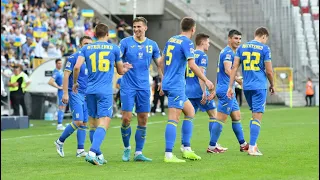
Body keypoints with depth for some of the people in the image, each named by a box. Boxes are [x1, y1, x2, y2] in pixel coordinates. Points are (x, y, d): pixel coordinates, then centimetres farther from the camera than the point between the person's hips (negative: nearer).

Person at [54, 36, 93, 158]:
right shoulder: (73, 58, -6)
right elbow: (66, 75, -9)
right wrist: (65, 93, -16)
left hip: (87, 95, 7)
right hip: (75, 93, -6)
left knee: (84, 123, 3)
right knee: (78, 121, -13)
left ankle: (80, 150, 6)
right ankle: (60, 141, 4)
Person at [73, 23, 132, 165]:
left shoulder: (86, 48, 8)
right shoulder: (114, 48, 5)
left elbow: (77, 67, -5)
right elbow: (120, 71, 14)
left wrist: (75, 83, 11)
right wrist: (125, 68, 38)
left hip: (90, 90, 3)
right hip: (105, 91, -3)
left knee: (93, 123, 14)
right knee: (104, 123, -9)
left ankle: (98, 155, 18)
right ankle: (92, 152, -28)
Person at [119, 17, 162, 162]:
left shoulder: (152, 45, 8)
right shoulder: (126, 42, -1)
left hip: (144, 87, 3)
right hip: (128, 86, -3)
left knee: (143, 120, 1)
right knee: (126, 118, -9)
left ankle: (138, 153, 7)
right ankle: (127, 148, 13)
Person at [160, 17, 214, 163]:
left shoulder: (171, 40, 14)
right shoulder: (187, 42, -10)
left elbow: (162, 62, 20)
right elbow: (192, 65, -18)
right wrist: (206, 81, -10)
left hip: (168, 84, 9)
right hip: (176, 86, -9)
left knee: (190, 111, 18)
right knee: (173, 119, -10)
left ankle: (186, 149, 17)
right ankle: (168, 155, -14)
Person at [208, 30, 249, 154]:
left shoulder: (227, 52, 19)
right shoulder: (228, 52, -13)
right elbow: (227, 70, -27)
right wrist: (239, 80, -36)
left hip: (227, 90, 11)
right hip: (226, 89, -11)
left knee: (237, 117, 14)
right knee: (221, 119, -8)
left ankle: (243, 144, 20)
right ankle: (211, 147, -6)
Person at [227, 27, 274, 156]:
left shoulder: (242, 47, 9)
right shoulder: (264, 48, -3)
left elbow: (234, 68, 4)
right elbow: (269, 71, -4)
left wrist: (230, 86, 4)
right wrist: (272, 85, 12)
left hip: (246, 87, 5)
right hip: (259, 86, -5)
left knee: (254, 115, 20)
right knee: (257, 117, -4)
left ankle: (253, 144, 16)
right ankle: (252, 148, -10)